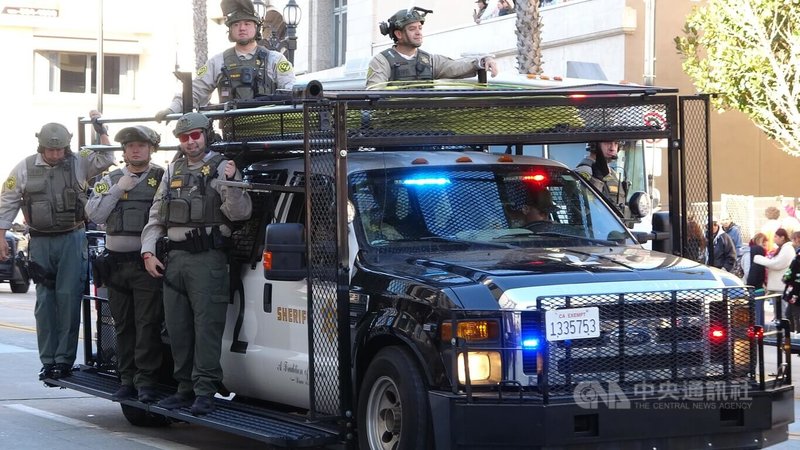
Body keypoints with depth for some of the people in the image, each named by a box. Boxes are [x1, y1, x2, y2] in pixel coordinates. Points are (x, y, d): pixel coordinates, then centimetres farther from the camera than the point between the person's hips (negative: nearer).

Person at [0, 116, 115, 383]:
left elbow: (106, 159, -10)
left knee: (69, 298, -7)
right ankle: (48, 361, 8)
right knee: (45, 301, 3)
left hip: (72, 240, -1)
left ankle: (64, 359, -1)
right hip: (40, 242, 2)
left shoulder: (79, 163, 2)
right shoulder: (26, 168, 4)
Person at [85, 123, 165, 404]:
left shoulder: (163, 178, 3)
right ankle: (127, 380, 15)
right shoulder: (110, 181, 14)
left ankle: (146, 381, -5)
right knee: (123, 325, 9)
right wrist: (118, 189, -5)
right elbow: (94, 214, 1)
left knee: (148, 323, -8)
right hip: (116, 262, 4)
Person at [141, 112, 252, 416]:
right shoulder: (173, 171, 18)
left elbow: (240, 213, -10)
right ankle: (186, 388, 18)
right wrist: (148, 252, 9)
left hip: (208, 258, -7)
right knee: (178, 328, 10)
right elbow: (155, 217, 19)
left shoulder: (221, 168, 0)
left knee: (207, 325, -9)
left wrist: (231, 182, -25)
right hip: (175, 258, 7)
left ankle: (205, 391, -9)